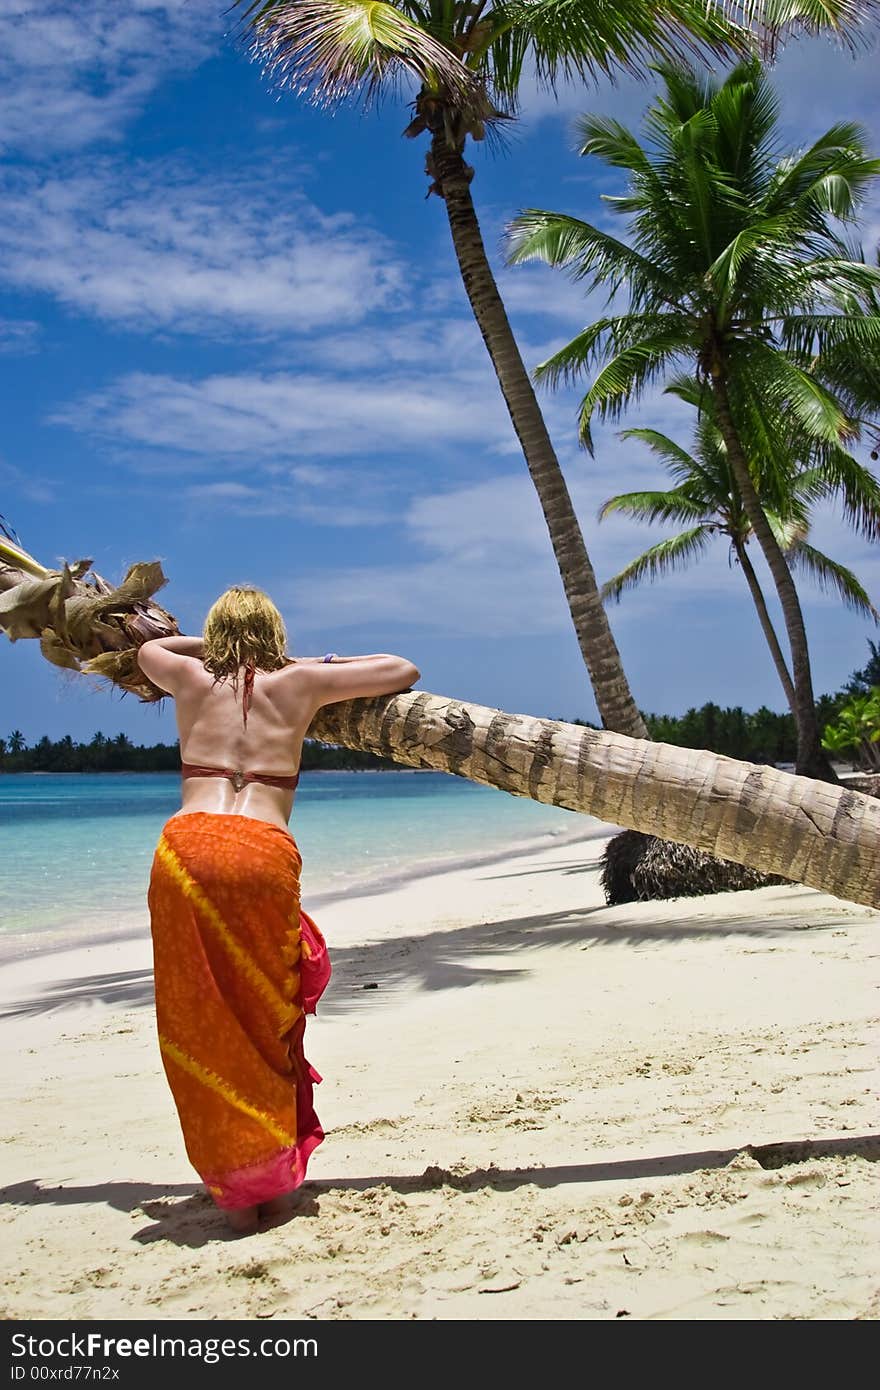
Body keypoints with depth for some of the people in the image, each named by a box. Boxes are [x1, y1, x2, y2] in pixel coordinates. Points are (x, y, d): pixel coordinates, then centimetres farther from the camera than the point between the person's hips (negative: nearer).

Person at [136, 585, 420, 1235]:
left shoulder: (192, 679, 19)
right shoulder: (298, 683, 13)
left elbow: (149, 649, 43)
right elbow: (404, 671, 21)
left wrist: (214, 645, 44)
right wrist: (325, 663, 33)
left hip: (187, 847, 1)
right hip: (266, 855, -1)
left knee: (203, 1026, 10)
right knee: (266, 1024, 14)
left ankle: (238, 1190, 11)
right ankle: (276, 1181, 19)